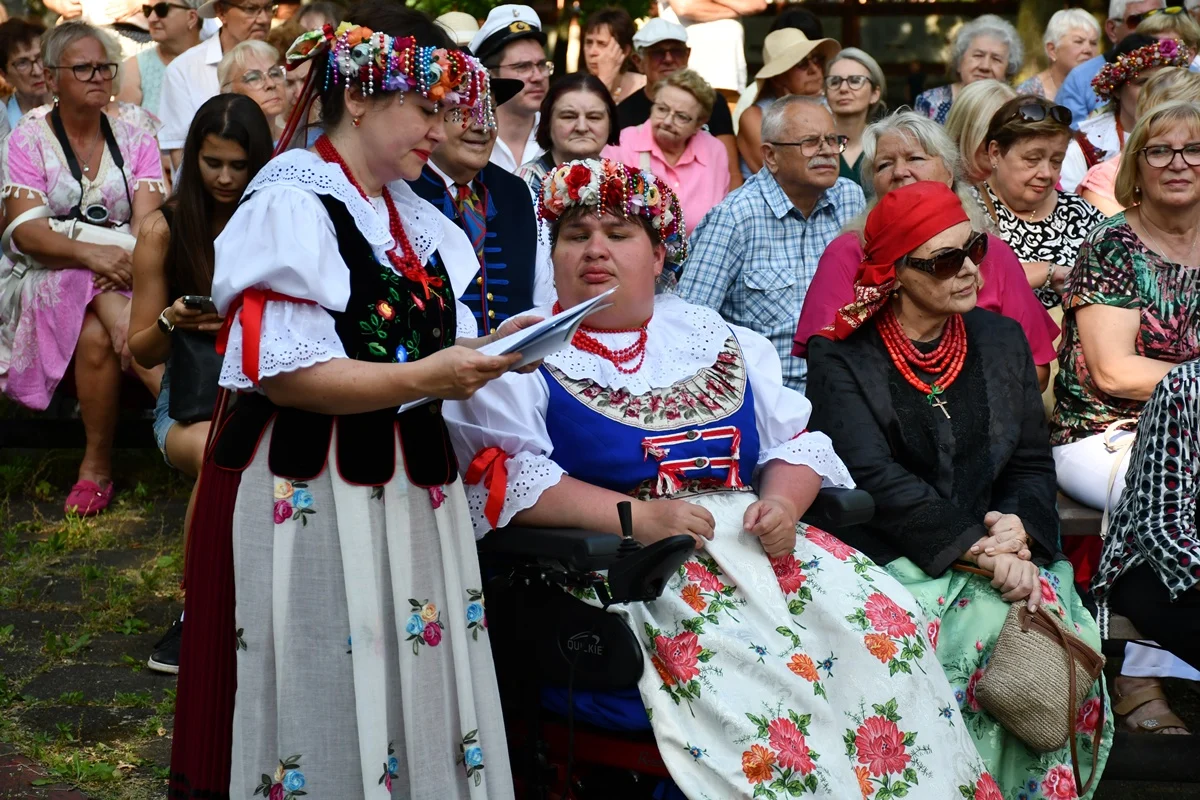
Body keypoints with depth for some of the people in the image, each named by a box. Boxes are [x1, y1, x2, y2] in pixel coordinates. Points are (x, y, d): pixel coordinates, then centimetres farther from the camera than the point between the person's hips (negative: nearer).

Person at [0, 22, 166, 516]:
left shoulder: (135, 141, 9)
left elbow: (147, 225, -4)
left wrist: (125, 259, -27)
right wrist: (91, 254, -27)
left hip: (123, 272, 1)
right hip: (46, 280, -1)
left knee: (98, 334, -34)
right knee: (96, 331, -35)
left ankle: (97, 464, -28)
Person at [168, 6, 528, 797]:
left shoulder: (420, 222, 13)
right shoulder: (292, 203, -10)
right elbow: (279, 371, -18)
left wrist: (489, 350, -1)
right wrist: (419, 380, -25)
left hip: (410, 489, 7)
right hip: (313, 497, -7)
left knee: (416, 689, 9)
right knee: (327, 704, -1)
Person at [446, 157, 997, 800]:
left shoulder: (715, 338, 20)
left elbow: (796, 439, 16)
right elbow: (503, 475, -9)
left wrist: (781, 503, -7)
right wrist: (636, 514, -19)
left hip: (750, 536, 5)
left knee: (882, 623, -15)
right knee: (740, 660, -31)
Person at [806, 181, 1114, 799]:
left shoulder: (1001, 339, 15)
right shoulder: (841, 360, 0)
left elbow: (1033, 463, 15)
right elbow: (877, 480, -11)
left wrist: (1020, 528, -8)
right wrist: (981, 551, -19)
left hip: (1002, 554, 4)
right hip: (890, 558, -3)